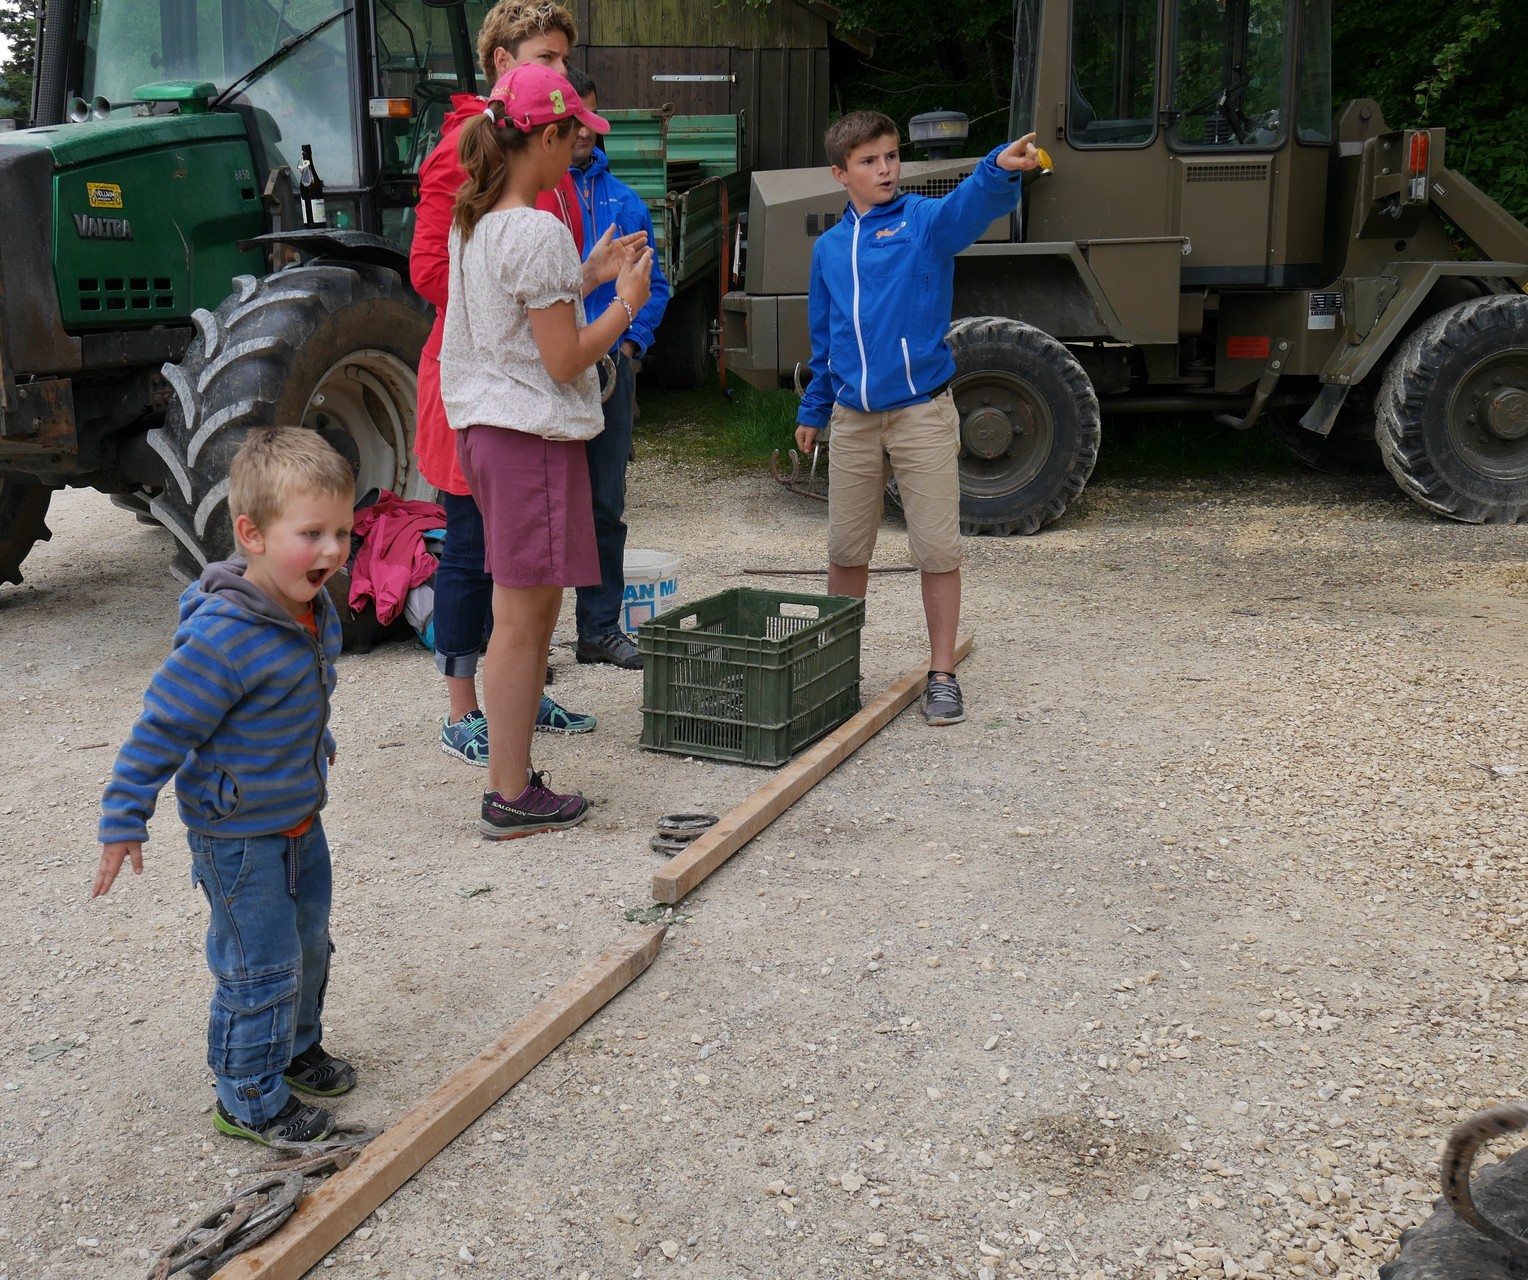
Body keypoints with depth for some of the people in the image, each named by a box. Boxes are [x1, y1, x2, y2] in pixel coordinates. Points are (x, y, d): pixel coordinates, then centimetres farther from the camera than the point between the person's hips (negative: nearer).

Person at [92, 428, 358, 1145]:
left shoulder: (316, 611, -4)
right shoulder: (223, 637, -30)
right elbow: (161, 729, -22)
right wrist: (123, 821, -16)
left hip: (301, 820, 8)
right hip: (238, 836, -8)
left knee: (308, 945, 22)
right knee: (262, 968, 2)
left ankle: (294, 1050, 44)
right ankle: (251, 1100, 22)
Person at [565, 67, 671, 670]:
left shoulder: (622, 199, 10)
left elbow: (652, 282, 15)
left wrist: (631, 340, 1)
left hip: (610, 367, 5)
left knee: (606, 505, 11)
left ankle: (600, 629, 24)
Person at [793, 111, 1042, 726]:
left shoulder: (924, 221, -2)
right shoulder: (828, 248, 11)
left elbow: (968, 207, -25)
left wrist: (1000, 170, -46)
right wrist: (812, 410, 22)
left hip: (922, 412, -4)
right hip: (852, 418, 4)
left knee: (938, 550, 0)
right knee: (845, 551, 12)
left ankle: (942, 676, 11)